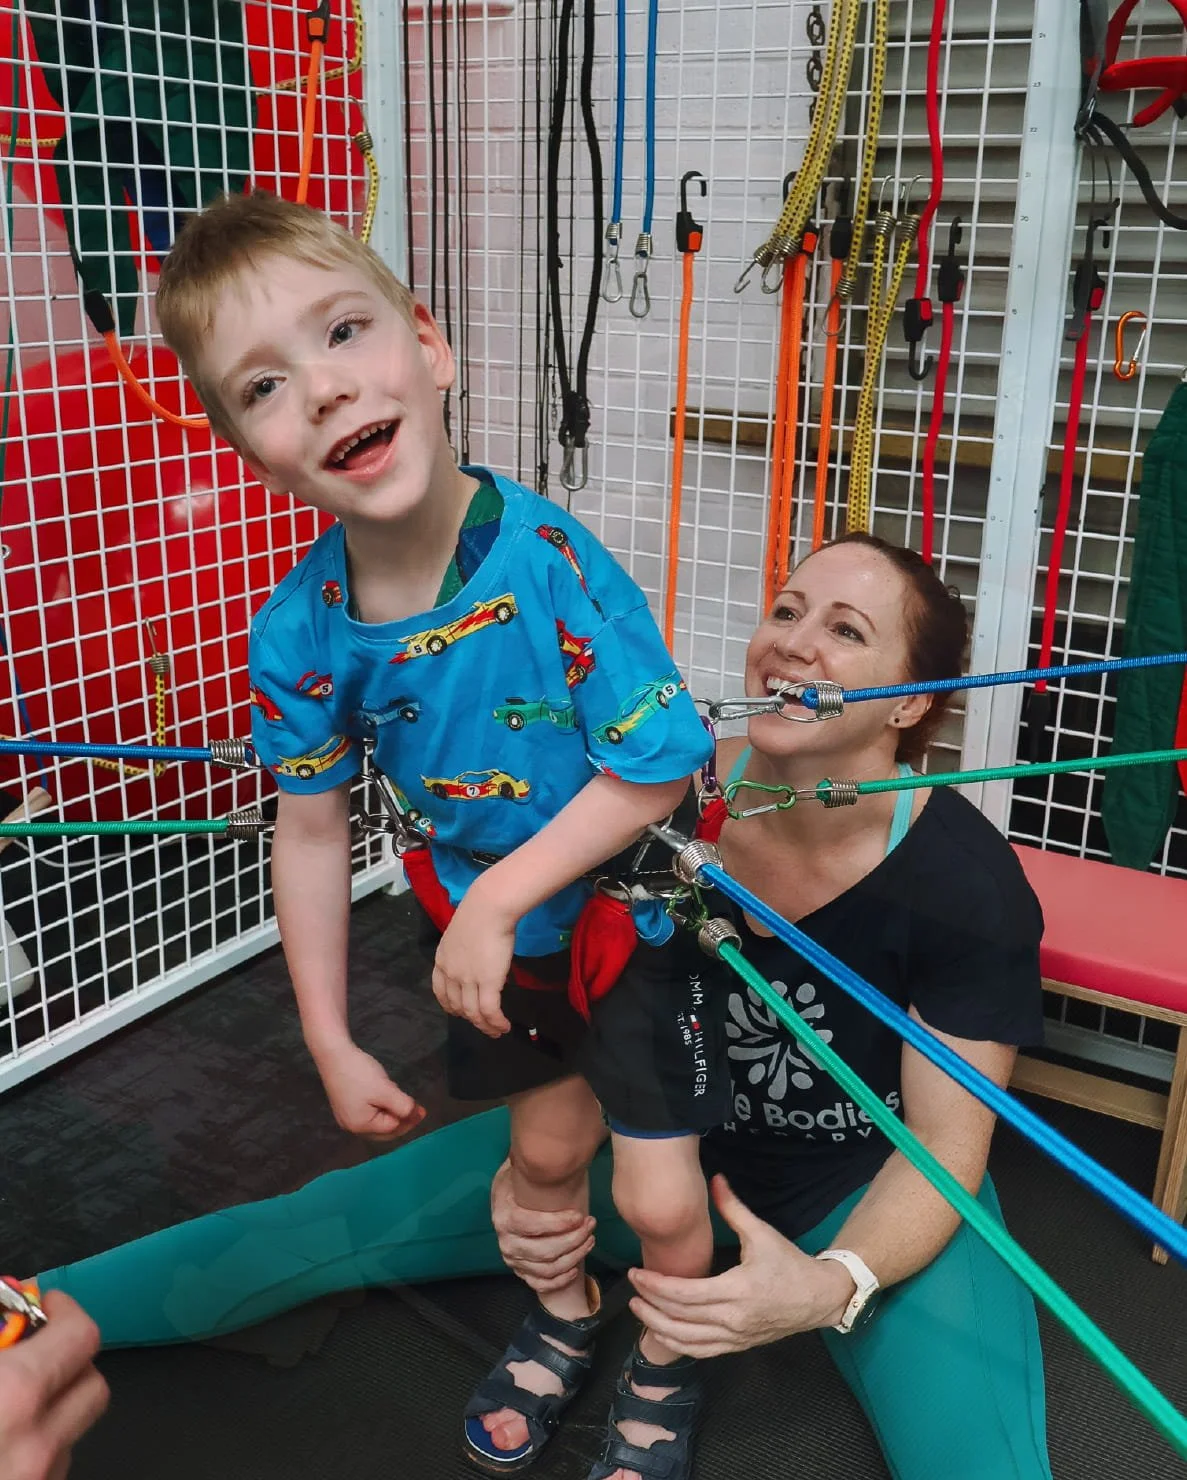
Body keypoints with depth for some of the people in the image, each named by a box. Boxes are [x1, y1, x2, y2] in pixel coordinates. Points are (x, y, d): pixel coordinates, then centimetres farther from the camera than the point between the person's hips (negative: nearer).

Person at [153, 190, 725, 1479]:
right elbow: (312, 833, -7)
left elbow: (654, 771, -25)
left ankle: (665, 1367, 40)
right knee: (547, 1149, 24)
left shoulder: (550, 561, -33)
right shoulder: (297, 634, -20)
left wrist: (498, 900, -24)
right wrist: (330, 1043, -2)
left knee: (661, 1201, 5)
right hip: (479, 922, 4)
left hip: (628, 905, -3)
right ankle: (563, 1318, 56)